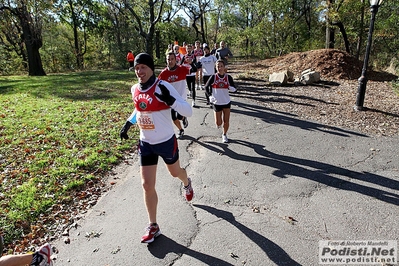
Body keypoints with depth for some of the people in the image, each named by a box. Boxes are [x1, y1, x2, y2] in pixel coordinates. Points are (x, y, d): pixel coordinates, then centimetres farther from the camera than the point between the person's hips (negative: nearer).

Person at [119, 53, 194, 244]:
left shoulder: (163, 86, -20)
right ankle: (153, 226, 19)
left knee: (175, 172, 22)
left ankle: (187, 184, 61)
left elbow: (188, 111, -23)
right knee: (147, 185, 2)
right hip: (145, 143, 4)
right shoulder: (135, 89, -1)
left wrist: (169, 100, -38)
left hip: (166, 141, -4)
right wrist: (127, 124, 11)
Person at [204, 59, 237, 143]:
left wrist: (230, 87, -25)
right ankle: (219, 121, 39)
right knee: (218, 123, 2)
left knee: (226, 121, 4)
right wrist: (210, 96, -4)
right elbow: (206, 87, 5)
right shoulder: (213, 77, -8)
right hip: (217, 103, -1)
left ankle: (224, 135, 28)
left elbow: (234, 89, -3)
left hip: (227, 102, 1)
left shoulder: (228, 77, -6)